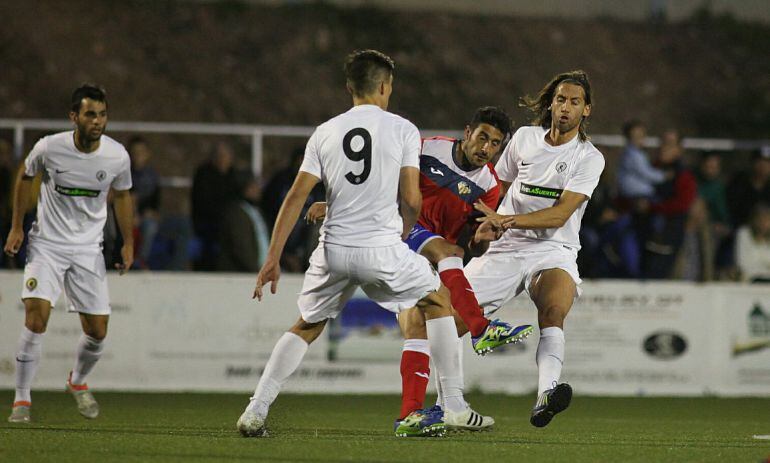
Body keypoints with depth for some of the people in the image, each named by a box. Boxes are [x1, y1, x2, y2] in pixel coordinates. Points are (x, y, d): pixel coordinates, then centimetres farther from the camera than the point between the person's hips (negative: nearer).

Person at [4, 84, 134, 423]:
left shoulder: (117, 156, -9)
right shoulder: (49, 148, -14)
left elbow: (121, 195, 11)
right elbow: (25, 177, 7)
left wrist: (128, 243, 11)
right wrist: (16, 227, 6)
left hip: (88, 249, 2)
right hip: (46, 245, -2)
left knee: (97, 331, 2)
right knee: (36, 319, -19)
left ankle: (78, 382, 33)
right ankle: (21, 399, -7)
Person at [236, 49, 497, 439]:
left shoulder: (325, 133, 9)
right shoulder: (403, 130, 1)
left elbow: (296, 196, 4)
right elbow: (411, 198, -3)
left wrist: (273, 257, 4)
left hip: (333, 251, 2)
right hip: (383, 249, -2)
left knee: (306, 326, 21)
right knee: (437, 299, 21)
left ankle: (255, 412, 9)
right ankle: (454, 405, 16)